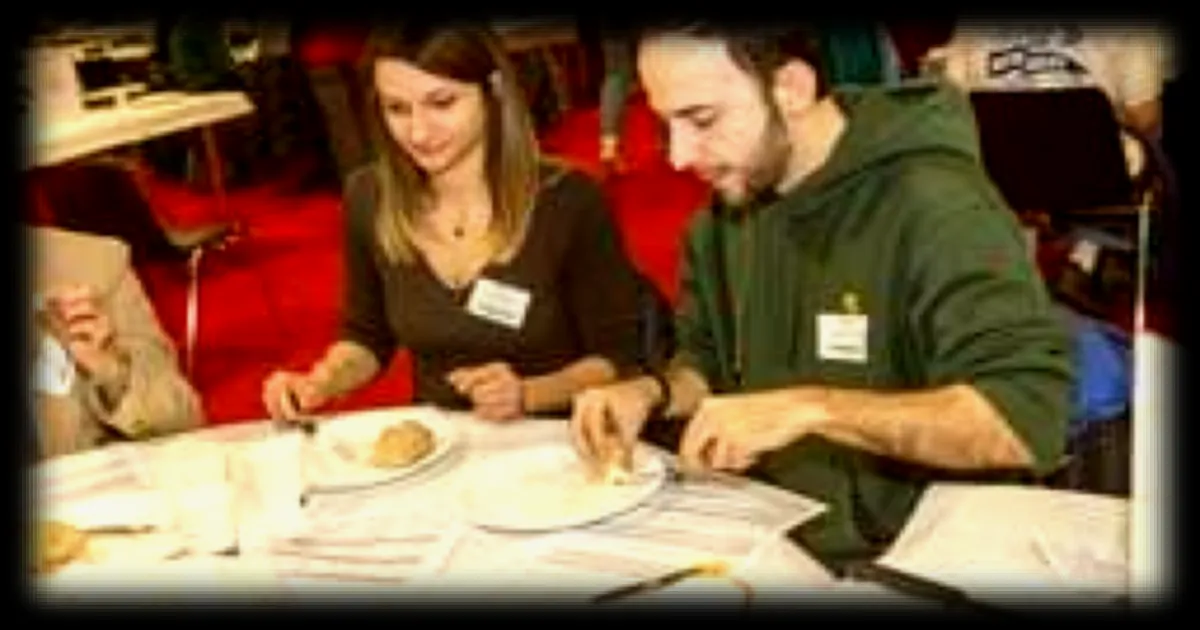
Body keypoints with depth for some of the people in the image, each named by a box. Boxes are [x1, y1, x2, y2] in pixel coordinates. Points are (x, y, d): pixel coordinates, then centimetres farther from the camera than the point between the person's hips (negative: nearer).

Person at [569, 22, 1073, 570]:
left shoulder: (935, 206, -18)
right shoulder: (726, 204, 5)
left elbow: (1031, 416, -26)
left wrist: (811, 408, -30)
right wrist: (653, 391, -4)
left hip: (903, 560, -7)